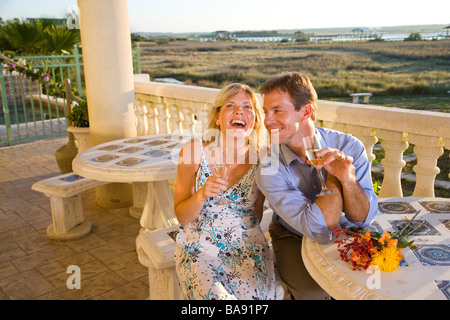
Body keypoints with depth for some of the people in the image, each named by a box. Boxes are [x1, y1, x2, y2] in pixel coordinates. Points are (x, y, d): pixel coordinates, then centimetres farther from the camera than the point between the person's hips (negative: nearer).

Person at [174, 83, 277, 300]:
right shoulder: (194, 151, -10)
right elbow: (181, 216, -5)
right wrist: (202, 195, -22)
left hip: (246, 248, 2)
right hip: (199, 249, -1)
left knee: (255, 295, -22)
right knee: (214, 296, -25)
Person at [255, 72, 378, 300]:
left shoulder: (349, 146, -16)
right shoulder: (270, 170, -22)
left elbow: (363, 219, -17)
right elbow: (319, 229, -29)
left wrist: (347, 177, -34)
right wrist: (334, 177, -25)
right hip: (293, 239, -2)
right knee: (316, 293, -26)